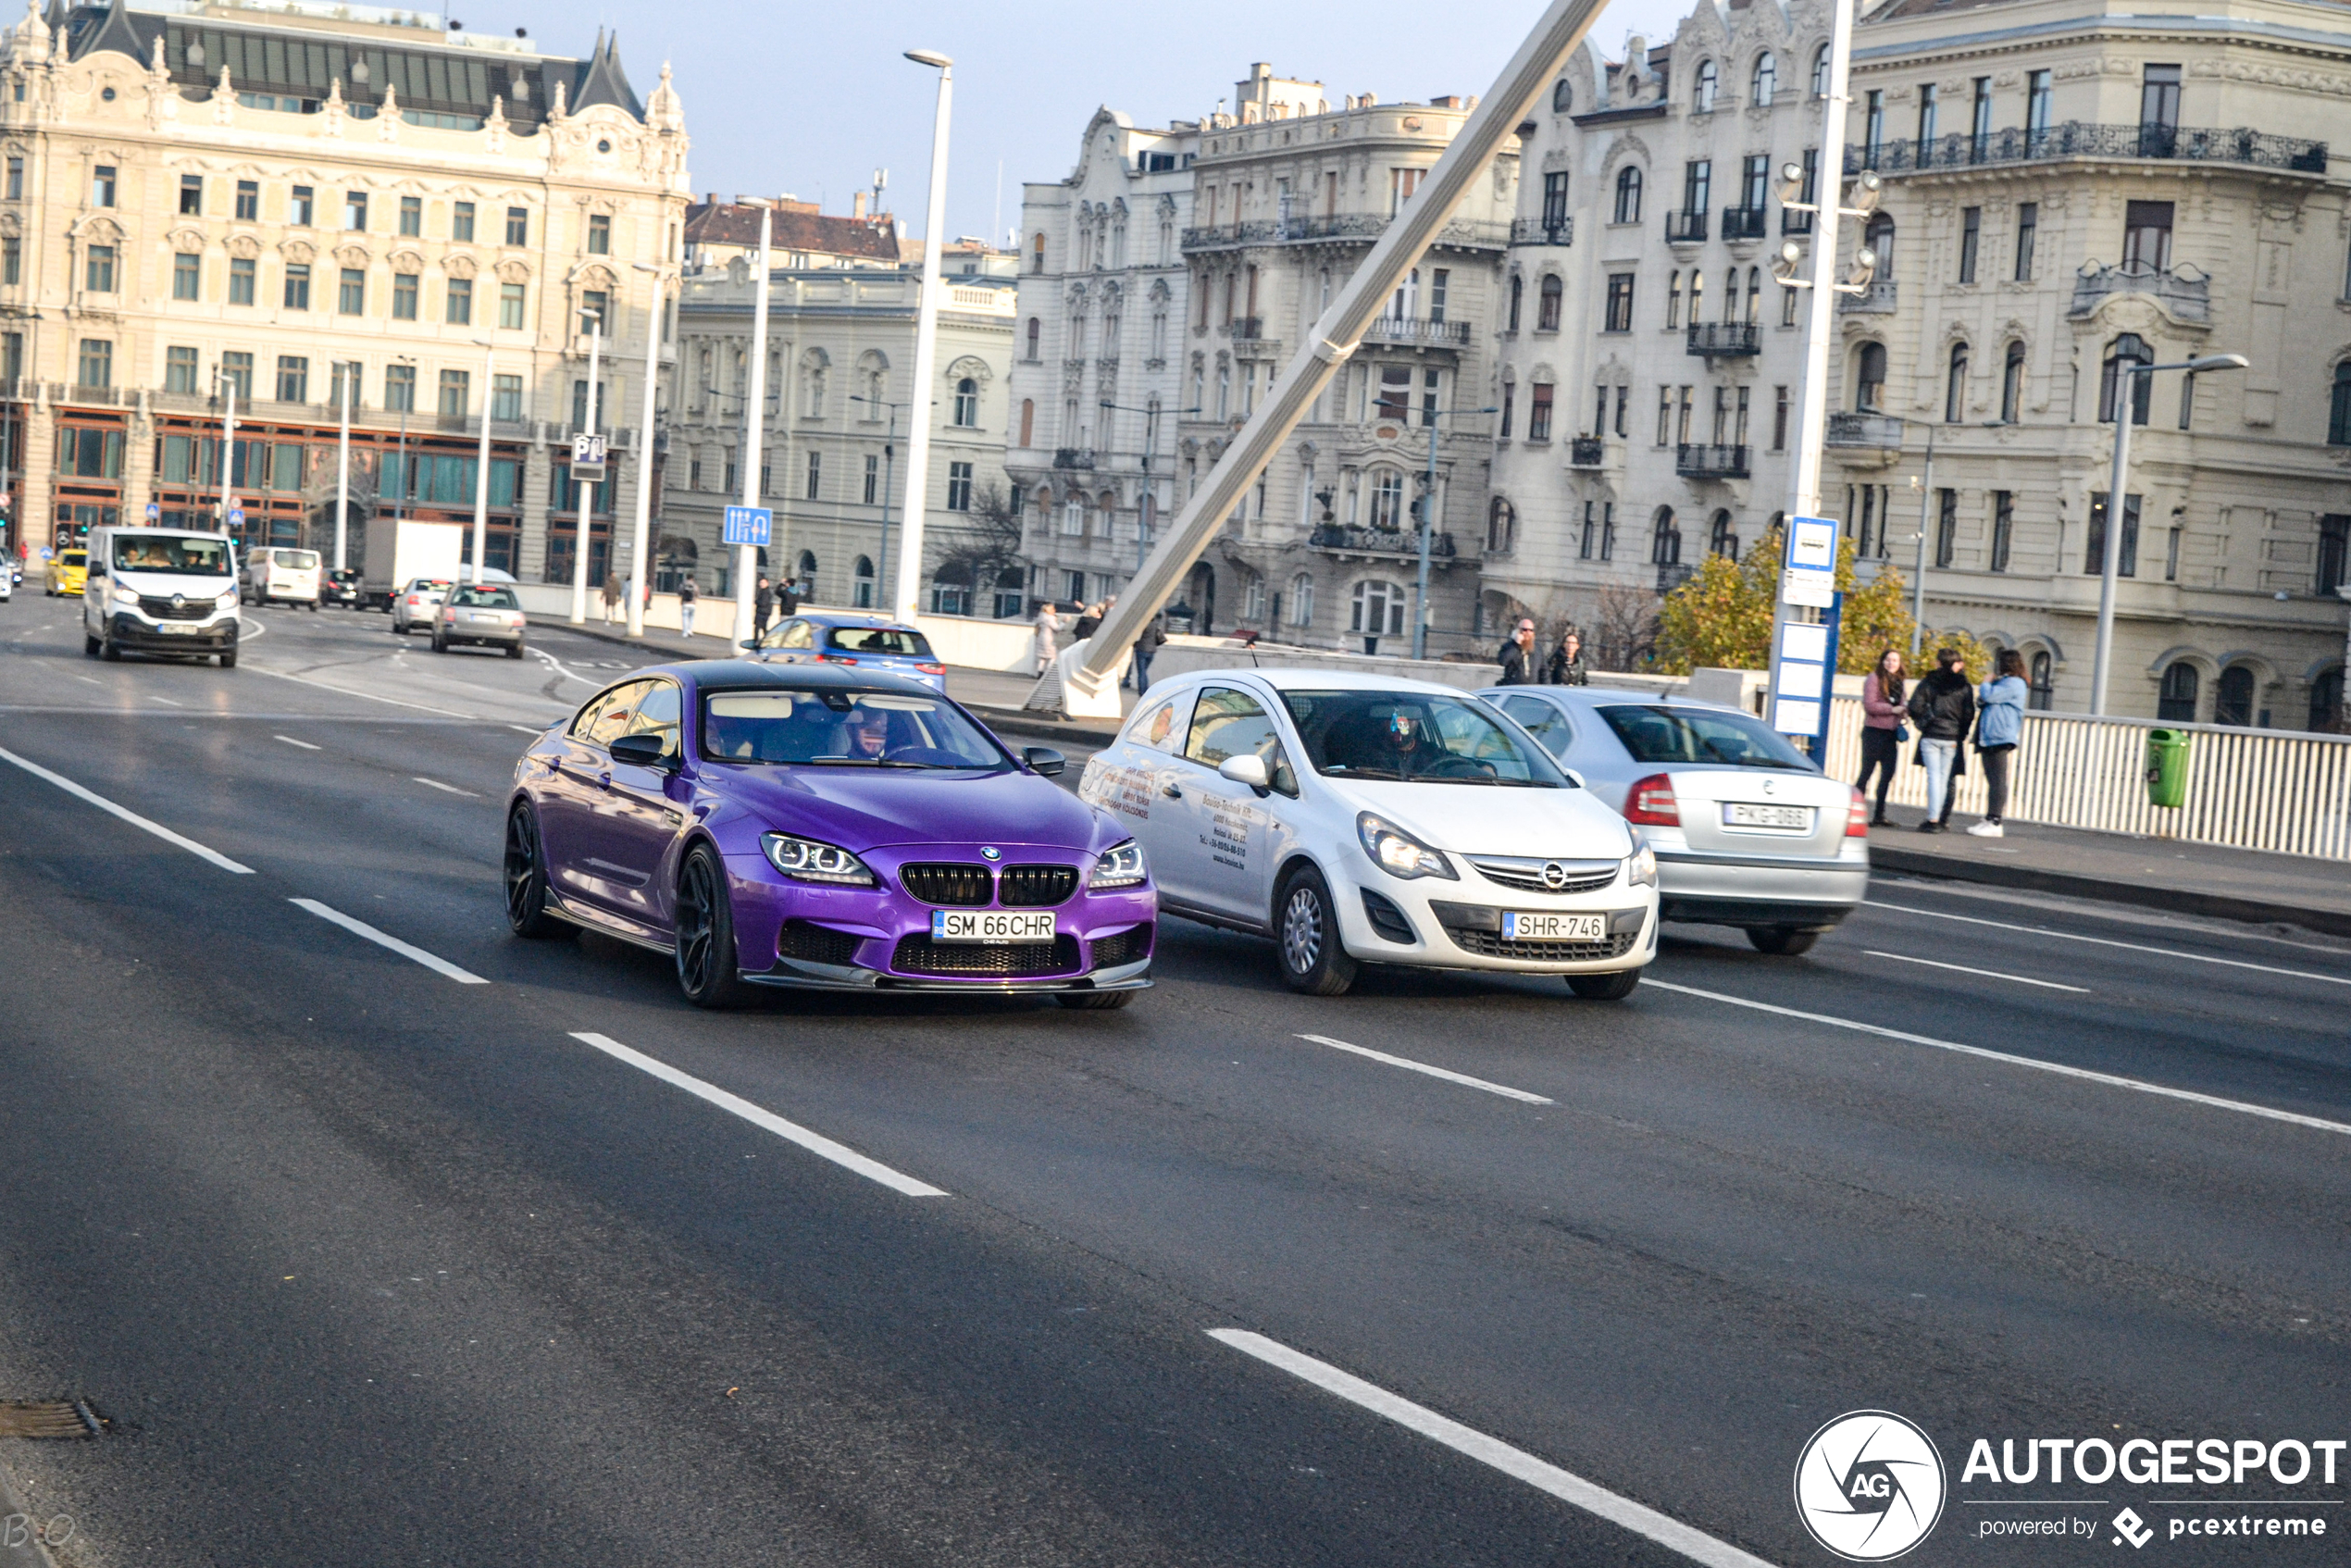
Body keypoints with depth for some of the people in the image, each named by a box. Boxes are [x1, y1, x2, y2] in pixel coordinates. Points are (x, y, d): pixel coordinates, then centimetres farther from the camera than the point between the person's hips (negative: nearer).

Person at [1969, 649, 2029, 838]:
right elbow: (1982, 702, 28)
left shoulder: (2013, 684, -9)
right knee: (1992, 780, 11)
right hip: (1989, 738, 11)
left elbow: (1989, 696, -20)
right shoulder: (2002, 682, 24)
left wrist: (1986, 683, 0)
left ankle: (1994, 822, -13)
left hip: (2000, 738, -11)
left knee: (1997, 780, -11)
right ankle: (1988, 820, 14)